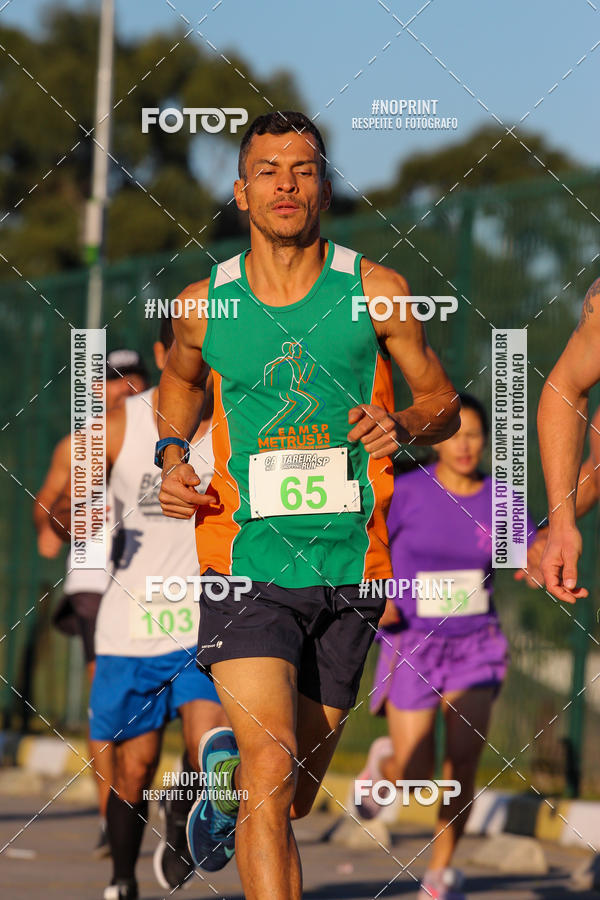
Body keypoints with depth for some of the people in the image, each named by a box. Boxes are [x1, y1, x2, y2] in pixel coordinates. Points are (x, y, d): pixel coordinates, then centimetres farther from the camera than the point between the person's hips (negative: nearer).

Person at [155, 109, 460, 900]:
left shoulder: (376, 293, 0)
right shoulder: (205, 305, 3)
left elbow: (443, 404, 8)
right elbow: (178, 384, 24)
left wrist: (404, 428, -14)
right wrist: (173, 461, 5)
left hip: (348, 568, 1)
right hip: (248, 564, -1)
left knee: (295, 798, 13)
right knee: (272, 772, -21)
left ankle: (223, 773, 48)